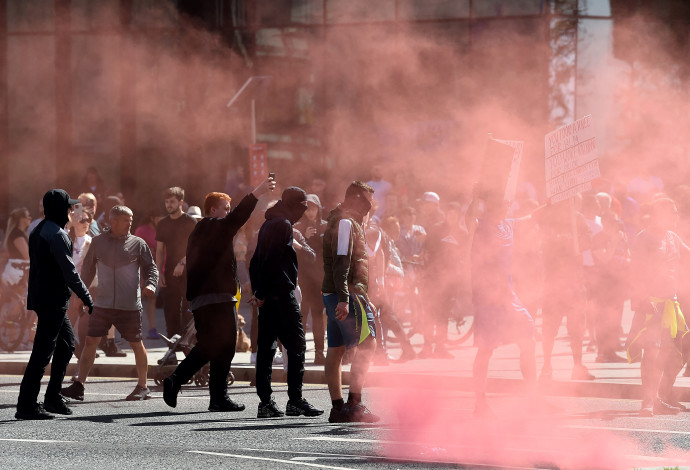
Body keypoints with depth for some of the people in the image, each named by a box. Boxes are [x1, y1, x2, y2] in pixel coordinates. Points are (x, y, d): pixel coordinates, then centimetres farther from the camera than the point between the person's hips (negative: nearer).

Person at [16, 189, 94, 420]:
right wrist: (87, 298, -12)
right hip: (53, 299, -10)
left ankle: (53, 397, 20)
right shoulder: (57, 234, -16)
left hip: (40, 295, 10)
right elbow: (69, 271, -19)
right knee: (43, 350, -8)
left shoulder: (38, 230, 14)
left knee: (66, 343, 18)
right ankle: (26, 405, -9)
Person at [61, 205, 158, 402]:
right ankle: (78, 386, 0)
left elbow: (151, 268, 5)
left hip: (129, 306, -1)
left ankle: (143, 387, 18)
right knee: (90, 341, -3)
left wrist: (150, 284, -15)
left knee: (136, 344, 5)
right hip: (102, 304, 1)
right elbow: (88, 268, 18)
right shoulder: (98, 242, 7)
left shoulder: (138, 244, 2)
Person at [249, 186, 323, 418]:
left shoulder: (268, 225, 19)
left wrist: (258, 291, 15)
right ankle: (295, 400, -9)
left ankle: (265, 402, 7)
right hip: (281, 294, -10)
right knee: (296, 345, -6)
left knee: (266, 347, 7)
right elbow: (271, 260, -18)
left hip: (267, 297, 10)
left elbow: (255, 261, 20)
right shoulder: (283, 225, -11)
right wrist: (262, 293, -16)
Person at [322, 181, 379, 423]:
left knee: (336, 350, 6)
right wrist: (344, 299, -26)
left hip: (334, 295, 10)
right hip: (346, 295, -10)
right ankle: (354, 403, -16)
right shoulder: (345, 223, -10)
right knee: (367, 344, -11)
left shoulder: (349, 223, 23)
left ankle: (338, 407, 5)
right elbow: (341, 262, -19)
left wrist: (364, 298, 28)